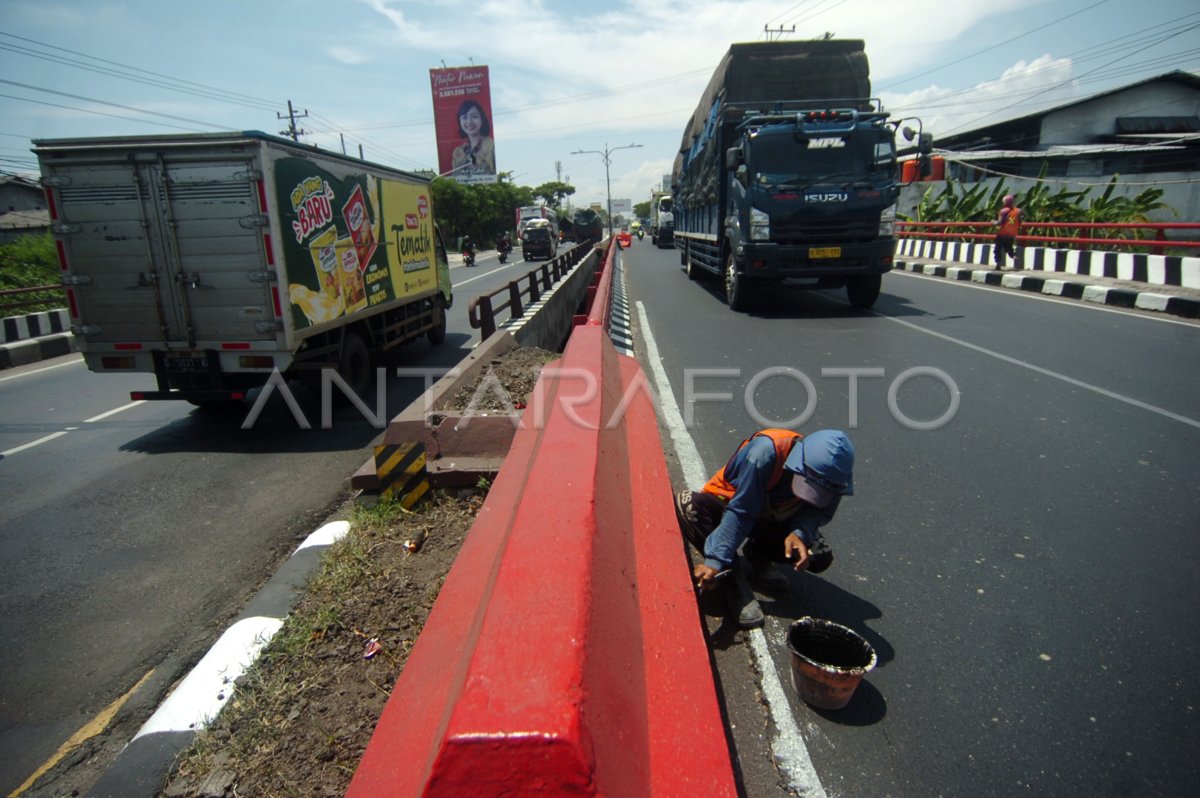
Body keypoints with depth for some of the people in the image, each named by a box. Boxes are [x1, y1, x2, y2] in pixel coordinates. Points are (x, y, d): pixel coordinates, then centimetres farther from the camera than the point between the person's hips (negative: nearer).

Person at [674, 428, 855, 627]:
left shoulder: (829, 475, -22)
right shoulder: (766, 450, -37)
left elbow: (819, 512, -12)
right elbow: (739, 512, -35)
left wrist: (800, 533, -36)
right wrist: (716, 560, -40)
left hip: (772, 519, 4)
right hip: (725, 504, -4)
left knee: (821, 557, -19)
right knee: (686, 504, -36)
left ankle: (757, 553, 7)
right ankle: (734, 578, -24)